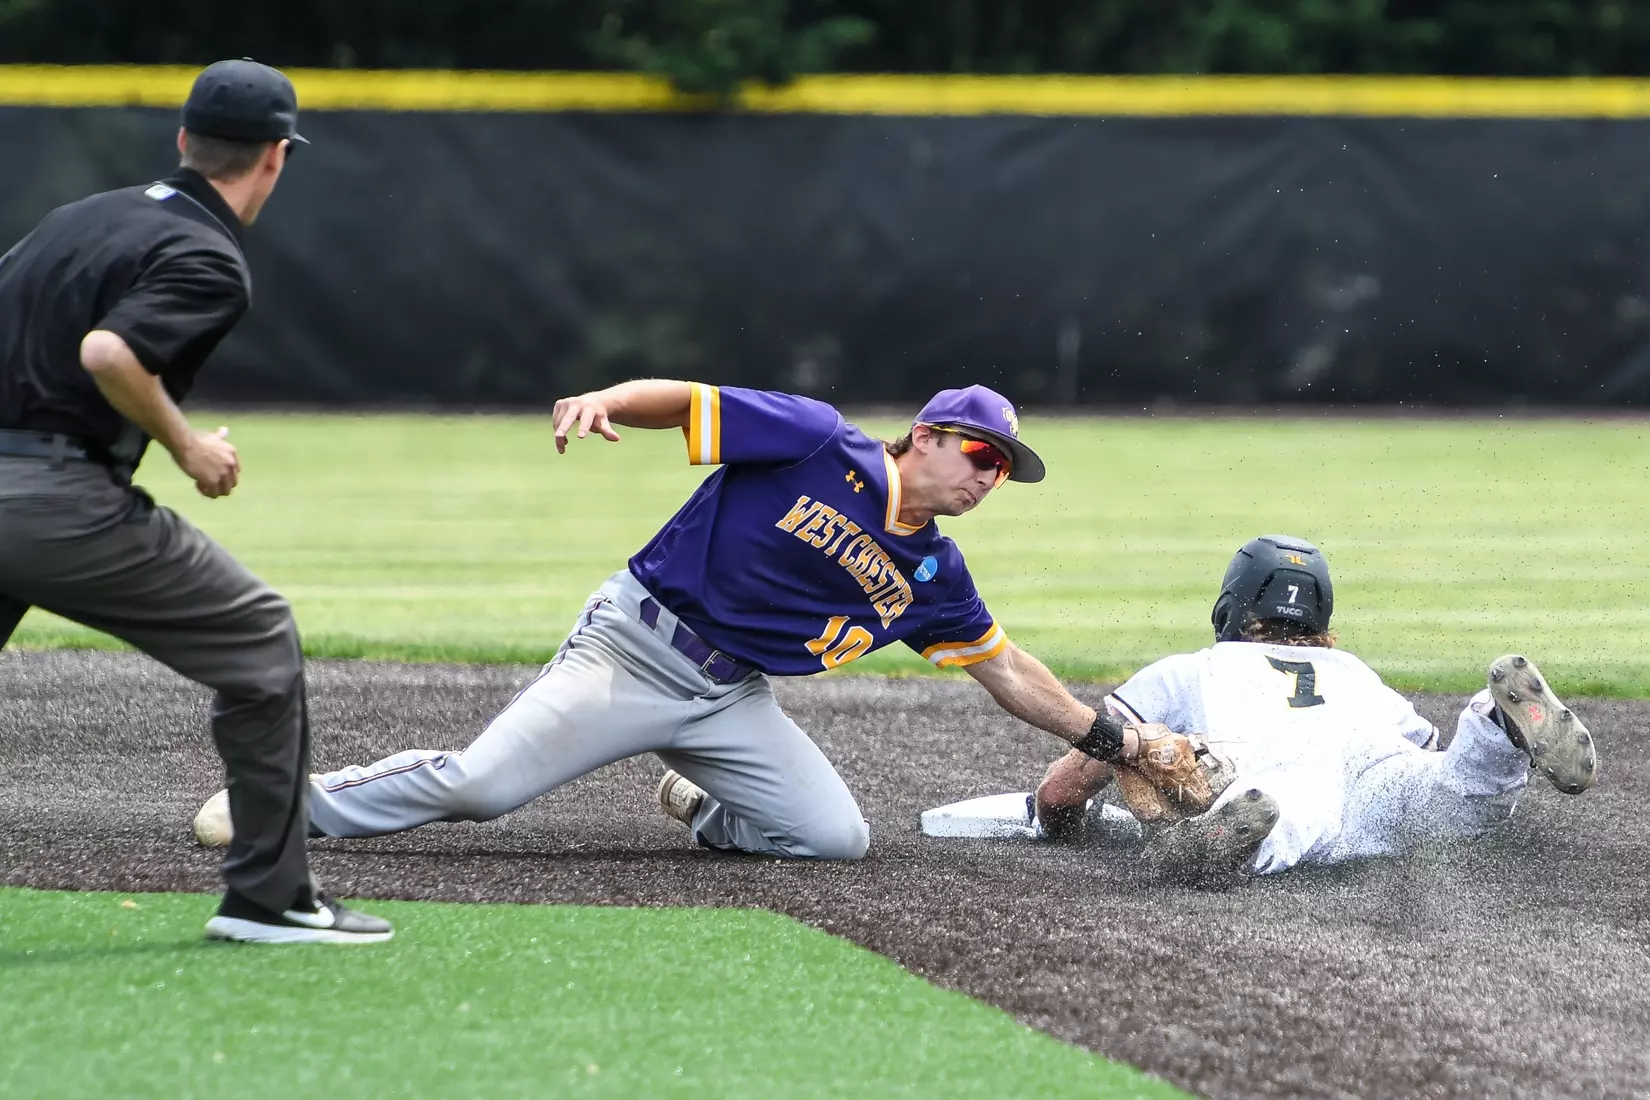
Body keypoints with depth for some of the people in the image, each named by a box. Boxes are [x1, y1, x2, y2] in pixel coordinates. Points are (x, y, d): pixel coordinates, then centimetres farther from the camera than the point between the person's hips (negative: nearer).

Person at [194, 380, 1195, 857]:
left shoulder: (931, 574, 9)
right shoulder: (821, 444, -9)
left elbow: (1005, 668, 18)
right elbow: (678, 399, -13)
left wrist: (1108, 737, 15)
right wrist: (610, 400, -33)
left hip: (731, 698, 6)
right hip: (639, 648, -6)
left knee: (838, 837, -11)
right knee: (480, 784, -20)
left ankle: (701, 811, 20)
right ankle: (290, 803, 2)